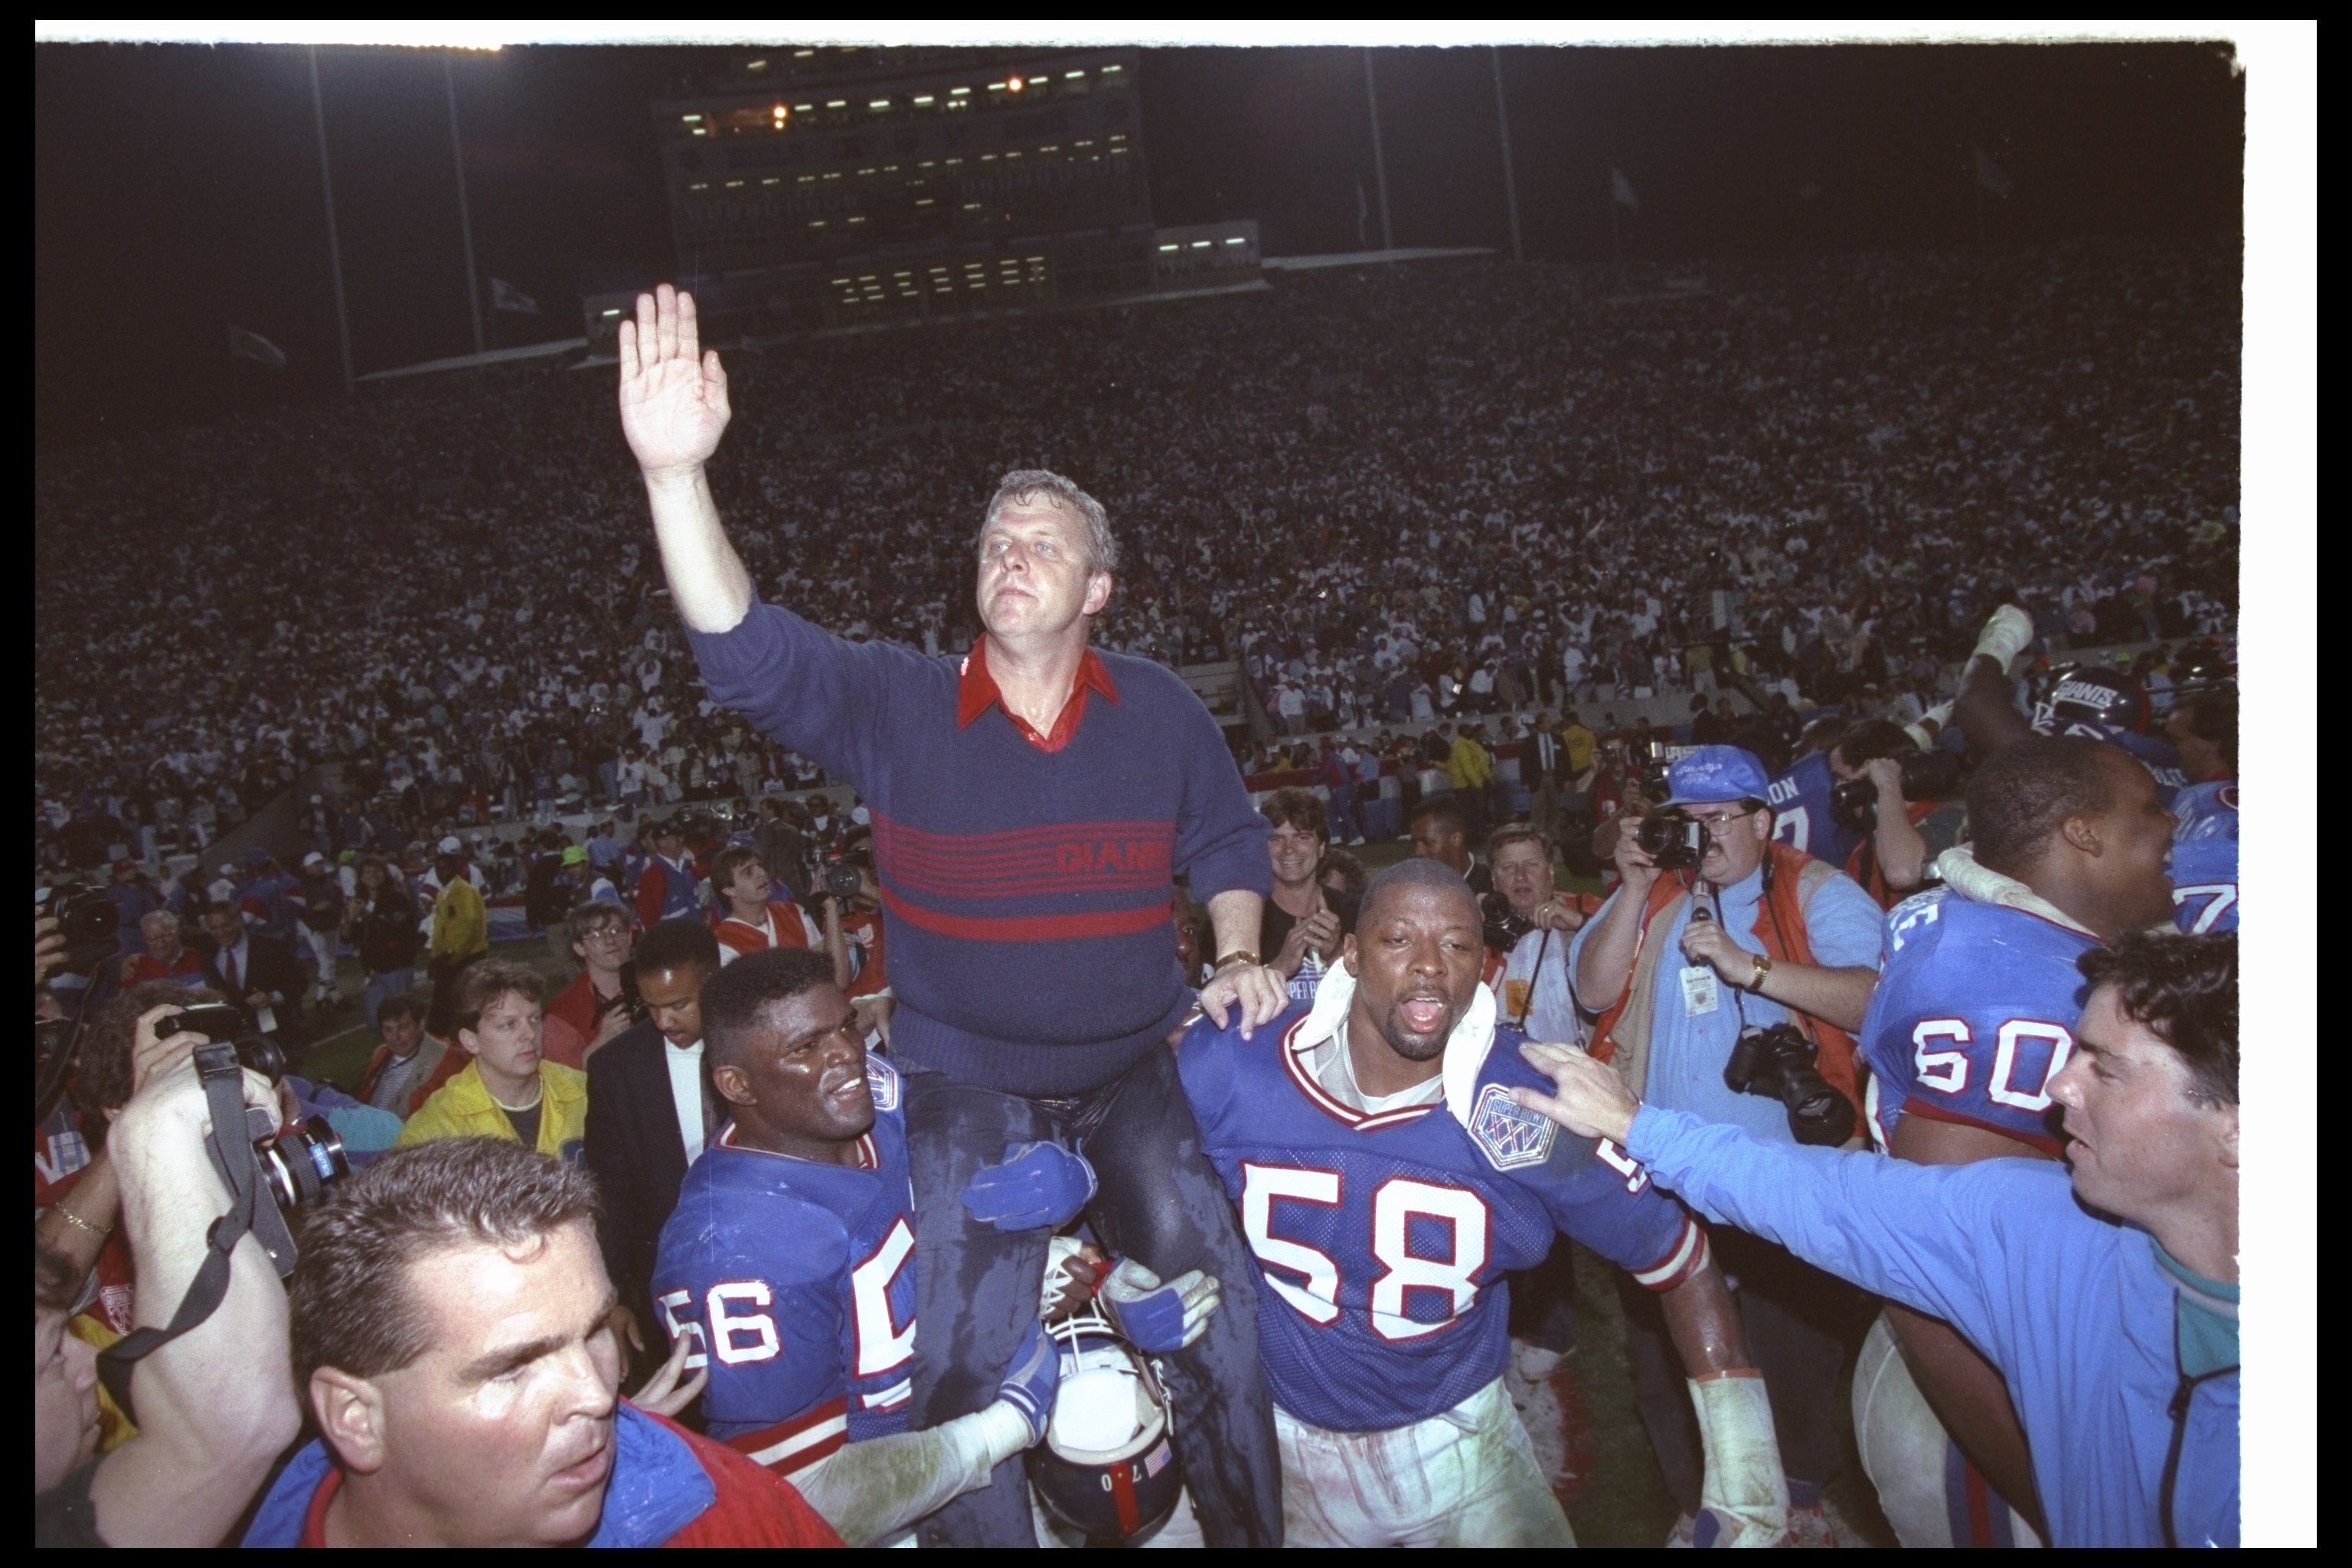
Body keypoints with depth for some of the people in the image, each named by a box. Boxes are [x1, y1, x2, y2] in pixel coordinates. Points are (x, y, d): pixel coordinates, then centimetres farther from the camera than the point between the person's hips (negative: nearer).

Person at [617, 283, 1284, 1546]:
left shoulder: (1161, 712, -2)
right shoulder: (895, 706, -9)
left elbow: (1227, 843, 12)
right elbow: (748, 653, -24)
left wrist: (1238, 959, -3)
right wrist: (677, 474, -37)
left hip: (1136, 1065, 2)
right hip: (967, 1081, -1)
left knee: (1218, 1318, 5)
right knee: (964, 1366, -1)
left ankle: (1250, 1529, 31)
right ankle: (981, 1535, 26)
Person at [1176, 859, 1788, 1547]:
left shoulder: (1532, 1119, -23)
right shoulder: (1234, 1066, -23)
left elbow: (1682, 1263, -12)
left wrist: (1744, 1491, -13)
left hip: (1453, 1437, 0)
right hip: (1284, 1436, 1)